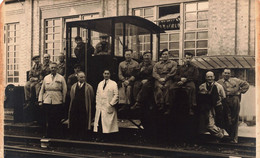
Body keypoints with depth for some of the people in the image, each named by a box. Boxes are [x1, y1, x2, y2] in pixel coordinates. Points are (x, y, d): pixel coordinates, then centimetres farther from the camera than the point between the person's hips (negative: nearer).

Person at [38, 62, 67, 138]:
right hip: (47, 101, 2)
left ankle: (57, 134, 11)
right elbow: (42, 90, 12)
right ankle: (49, 134, 13)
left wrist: (63, 100, -1)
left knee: (57, 120, 0)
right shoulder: (46, 78, 12)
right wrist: (40, 100, 4)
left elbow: (64, 90, 4)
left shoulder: (61, 78, 5)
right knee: (49, 120, 4)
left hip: (57, 102, -2)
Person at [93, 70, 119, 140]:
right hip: (100, 107, 4)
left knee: (108, 124, -5)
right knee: (99, 123, 0)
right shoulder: (100, 84, 16)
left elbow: (116, 95, -4)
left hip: (108, 108, -4)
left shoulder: (113, 84, 1)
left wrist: (111, 104, -12)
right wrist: (97, 103, 8)